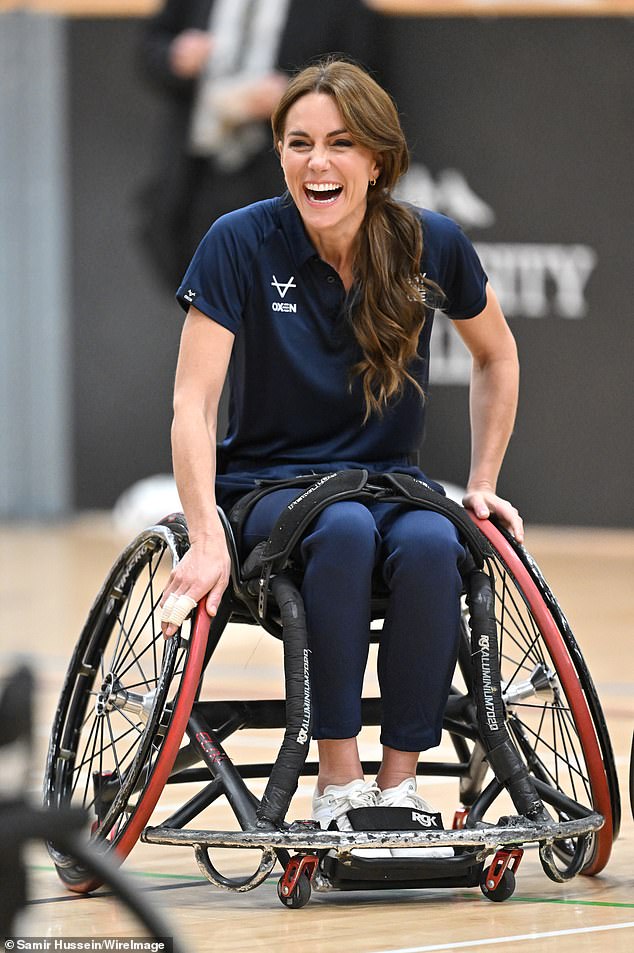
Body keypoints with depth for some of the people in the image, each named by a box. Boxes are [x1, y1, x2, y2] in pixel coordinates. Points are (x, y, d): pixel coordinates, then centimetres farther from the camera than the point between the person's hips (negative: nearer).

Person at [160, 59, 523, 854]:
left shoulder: (432, 246, -6)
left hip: (390, 483, 2)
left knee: (430, 544, -33)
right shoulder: (242, 244, -13)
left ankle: (400, 781, -23)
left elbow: (495, 357, 14)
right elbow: (193, 403, -16)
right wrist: (207, 541, -28)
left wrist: (482, 485, 9)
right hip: (269, 486, -2)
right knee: (346, 529, -36)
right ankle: (337, 780, -30)